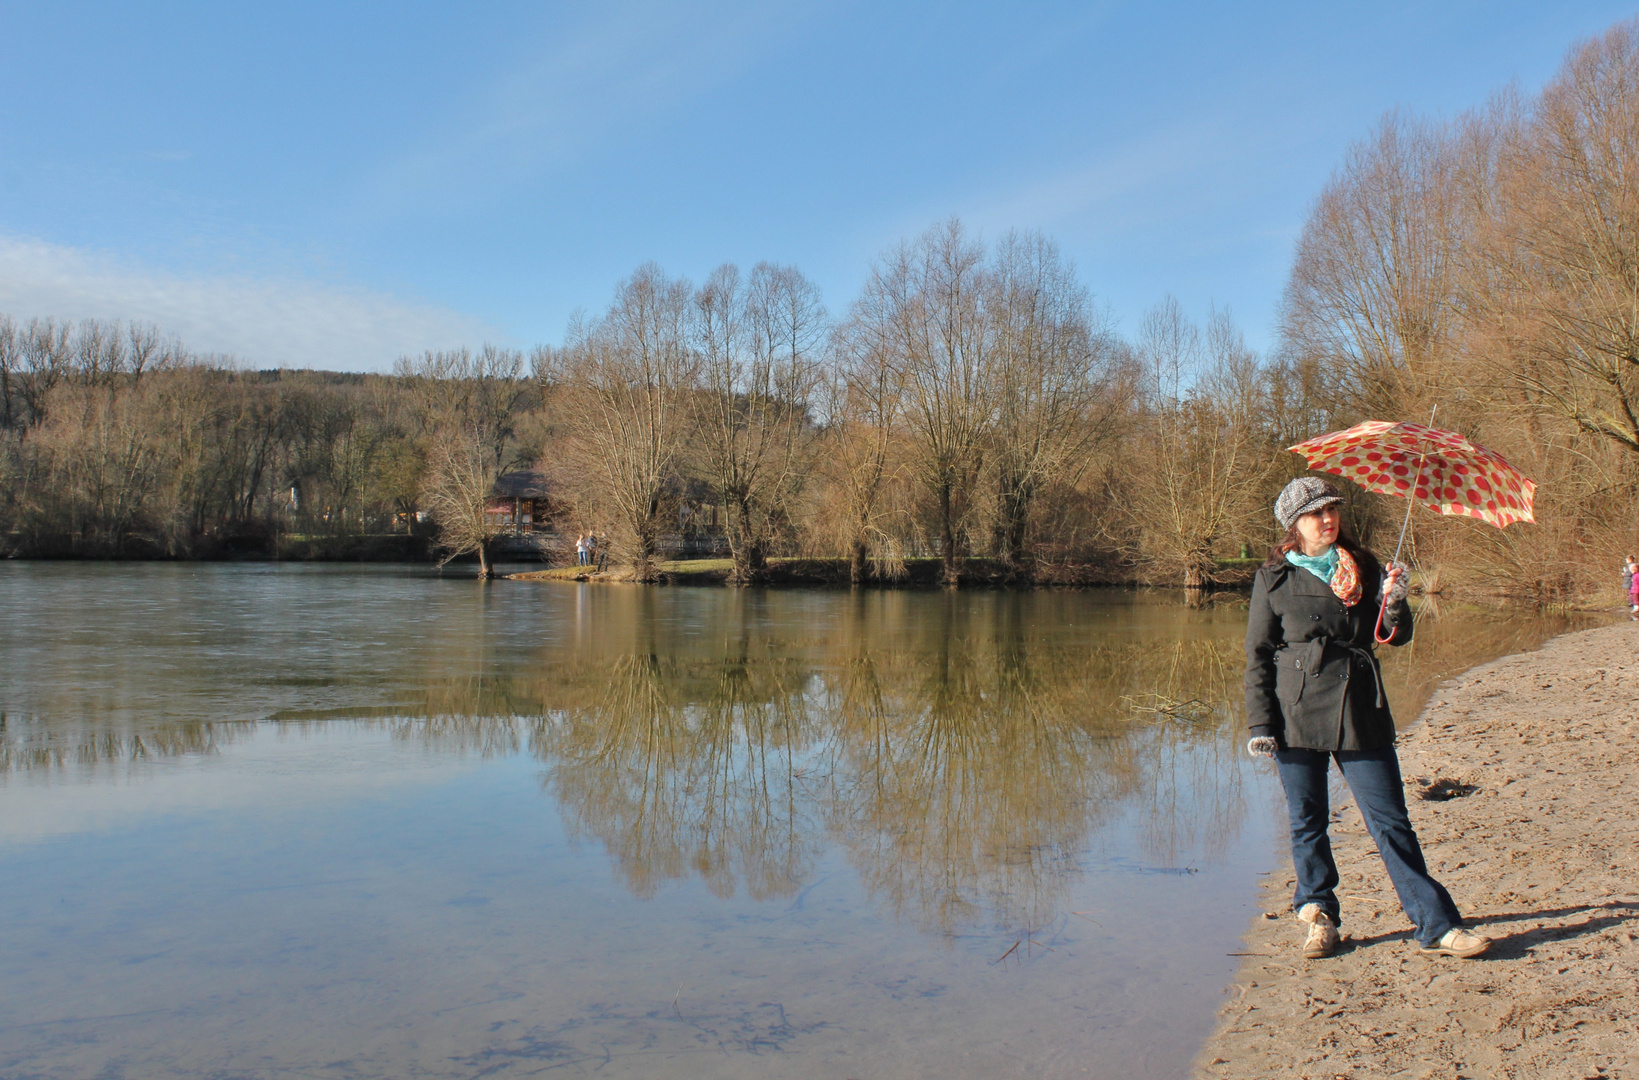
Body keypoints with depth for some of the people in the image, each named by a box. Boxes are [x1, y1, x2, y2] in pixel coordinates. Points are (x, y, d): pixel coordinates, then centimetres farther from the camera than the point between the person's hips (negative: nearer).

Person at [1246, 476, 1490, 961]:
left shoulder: (1363, 567, 10)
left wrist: (1394, 602, -10)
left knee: (1390, 821, 2)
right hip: (1298, 715, -1)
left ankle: (1436, 925, 9)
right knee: (1307, 823, 8)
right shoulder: (1275, 578, 2)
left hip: (1361, 714, 2)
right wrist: (1260, 724, -5)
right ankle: (1319, 916, 25)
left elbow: (1397, 636, 12)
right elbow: (1257, 655, 2)